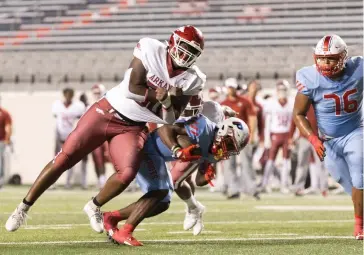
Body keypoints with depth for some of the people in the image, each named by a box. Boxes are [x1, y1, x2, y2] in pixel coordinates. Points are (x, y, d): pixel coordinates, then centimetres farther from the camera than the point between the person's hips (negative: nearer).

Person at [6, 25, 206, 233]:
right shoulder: (150, 50, -14)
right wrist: (162, 96, -21)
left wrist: (167, 102, -22)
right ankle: (24, 206, 7)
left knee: (127, 173, -22)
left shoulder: (192, 80, -4)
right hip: (107, 112, -3)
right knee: (63, 160, -7)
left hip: (133, 128, 3)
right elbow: (133, 88, -16)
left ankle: (94, 207, 8)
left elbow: (171, 120, -3)